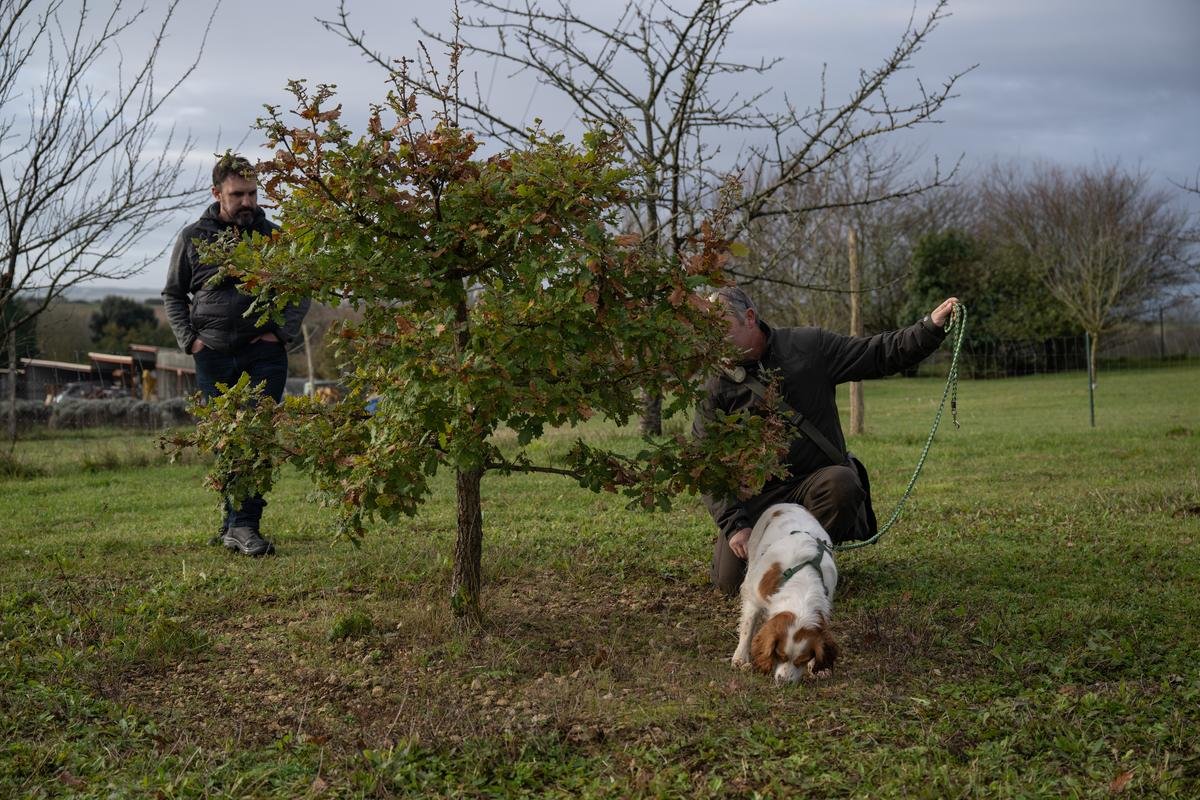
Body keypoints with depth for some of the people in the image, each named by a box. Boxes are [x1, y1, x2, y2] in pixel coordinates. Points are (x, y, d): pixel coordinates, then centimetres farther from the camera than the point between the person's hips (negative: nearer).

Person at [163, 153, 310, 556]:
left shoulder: (273, 236, 5)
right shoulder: (193, 238, 5)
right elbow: (173, 295, 14)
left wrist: (281, 331, -1)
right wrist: (189, 339, 1)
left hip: (264, 354, -1)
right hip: (213, 357, 1)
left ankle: (243, 526, -8)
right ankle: (236, 521, 17)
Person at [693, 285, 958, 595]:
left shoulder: (808, 346, -2)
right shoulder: (715, 386, -4)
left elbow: (878, 354, 3)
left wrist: (930, 327, -11)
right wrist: (733, 524, -17)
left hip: (818, 478, 0)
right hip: (757, 494, 0)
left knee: (841, 483, -35)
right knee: (730, 580, -15)